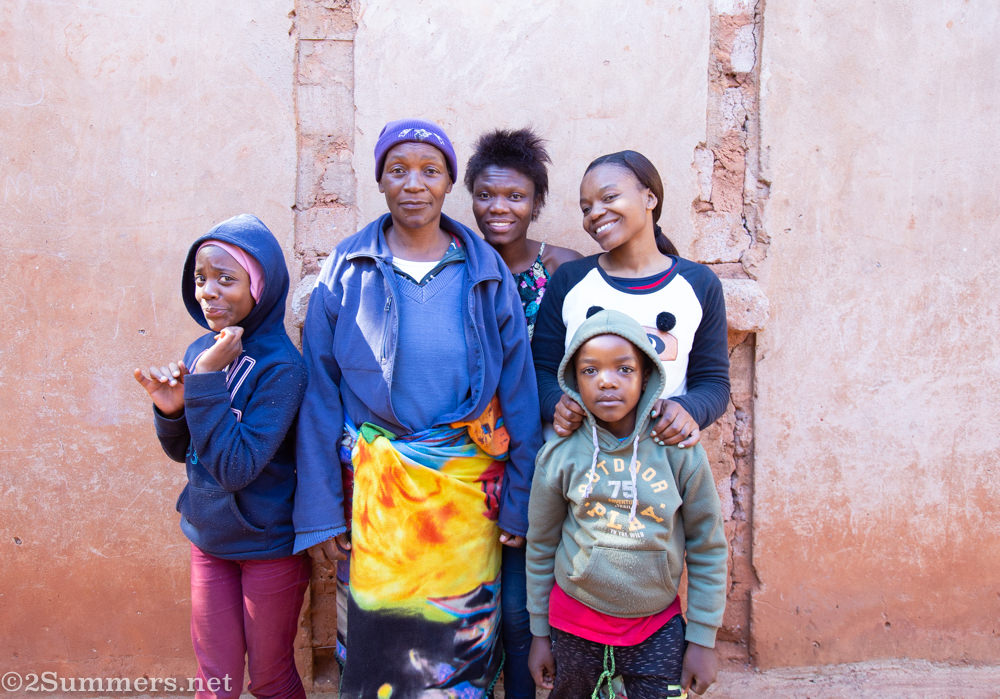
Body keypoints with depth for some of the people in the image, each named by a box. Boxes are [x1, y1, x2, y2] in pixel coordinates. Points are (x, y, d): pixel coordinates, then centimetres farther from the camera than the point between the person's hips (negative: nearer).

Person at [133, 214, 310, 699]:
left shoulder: (281, 366, -21)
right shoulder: (201, 351, -3)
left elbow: (235, 468, -26)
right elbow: (182, 451, 8)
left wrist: (208, 381, -28)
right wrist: (169, 409, -13)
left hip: (270, 545, -5)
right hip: (208, 538, 5)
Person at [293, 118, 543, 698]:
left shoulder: (486, 271, 2)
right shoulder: (347, 270, 2)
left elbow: (519, 389, 2)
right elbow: (320, 395, 0)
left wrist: (520, 502, -1)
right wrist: (319, 513, -3)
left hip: (468, 485, 0)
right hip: (374, 486, 0)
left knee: (463, 633, 8)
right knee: (376, 633, 8)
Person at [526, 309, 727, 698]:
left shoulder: (679, 451, -9)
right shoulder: (558, 456, -8)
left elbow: (708, 549, -1)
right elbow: (541, 548, 4)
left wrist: (703, 639, 0)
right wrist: (539, 633, 8)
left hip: (658, 629, 0)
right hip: (574, 625, 1)